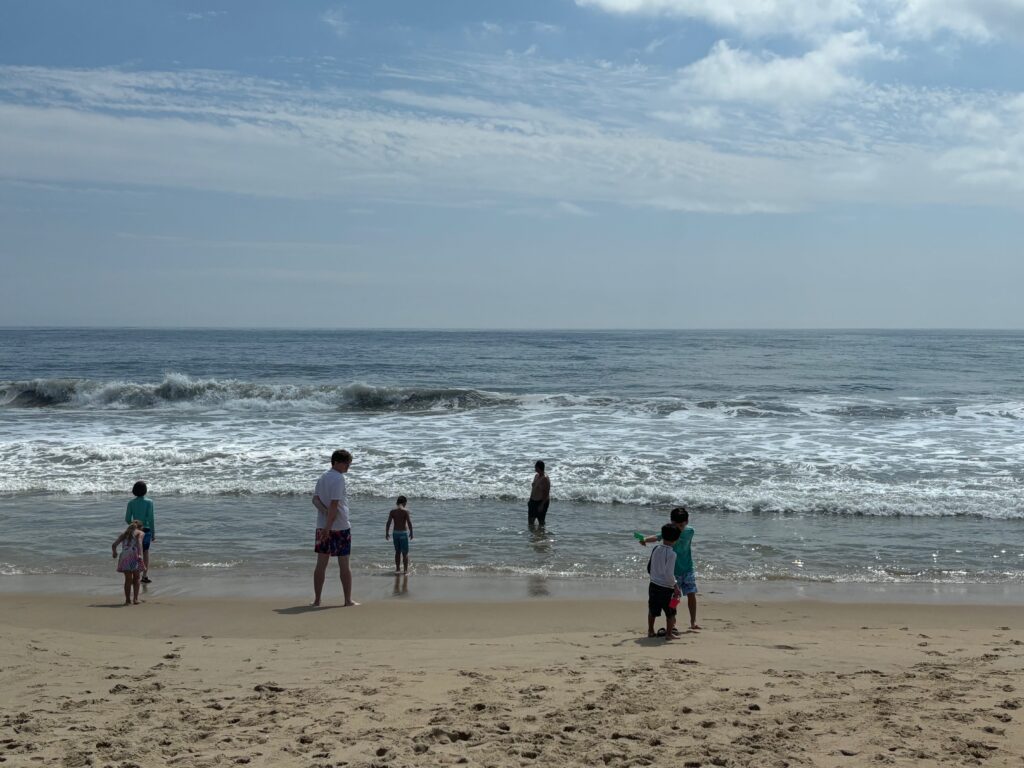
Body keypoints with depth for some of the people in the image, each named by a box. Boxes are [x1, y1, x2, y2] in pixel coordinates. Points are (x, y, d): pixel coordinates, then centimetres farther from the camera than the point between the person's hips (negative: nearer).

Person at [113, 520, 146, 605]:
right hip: (134, 556, -3)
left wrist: (114, 553, 35)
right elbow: (139, 543, -11)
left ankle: (128, 600, 5)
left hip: (124, 556, 3)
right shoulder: (140, 533, 12)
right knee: (136, 579, 13)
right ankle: (135, 598, 7)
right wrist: (140, 555, -22)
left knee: (128, 579, 10)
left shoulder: (124, 534, 24)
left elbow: (114, 545, 15)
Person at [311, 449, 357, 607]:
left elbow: (315, 499, 3)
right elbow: (334, 503, -19)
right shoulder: (339, 478, -14)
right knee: (344, 564, 1)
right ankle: (348, 600, 6)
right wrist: (329, 525, -20)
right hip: (340, 526, -7)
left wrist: (326, 512, -11)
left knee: (321, 563, 8)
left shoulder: (322, 477, 11)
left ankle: (317, 599, 9)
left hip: (322, 526, 7)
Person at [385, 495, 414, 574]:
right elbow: (409, 523, -14)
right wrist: (411, 533, -4)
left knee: (397, 552, 16)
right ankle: (406, 569, 5)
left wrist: (387, 533, 8)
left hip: (395, 533, 4)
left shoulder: (392, 511, 1)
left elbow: (388, 523, -1)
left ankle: (398, 569, 19)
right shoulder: (405, 511, -10)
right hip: (403, 533, -4)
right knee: (405, 553, 5)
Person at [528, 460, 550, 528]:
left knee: (541, 520, 2)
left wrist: (542, 504, -23)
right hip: (533, 501, 9)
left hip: (541, 502, -9)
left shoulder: (545, 479, -20)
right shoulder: (536, 476, 7)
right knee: (530, 519, 14)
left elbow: (547, 493, -22)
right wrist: (530, 500, 18)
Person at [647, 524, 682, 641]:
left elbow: (649, 567, 12)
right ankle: (669, 633, 11)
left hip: (653, 585, 6)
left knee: (652, 610, 20)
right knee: (670, 612, 10)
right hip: (666, 587, -6)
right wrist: (675, 586, -10)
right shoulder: (671, 554, -18)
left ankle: (650, 631, 29)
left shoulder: (656, 549, 0)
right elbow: (669, 574, -23)